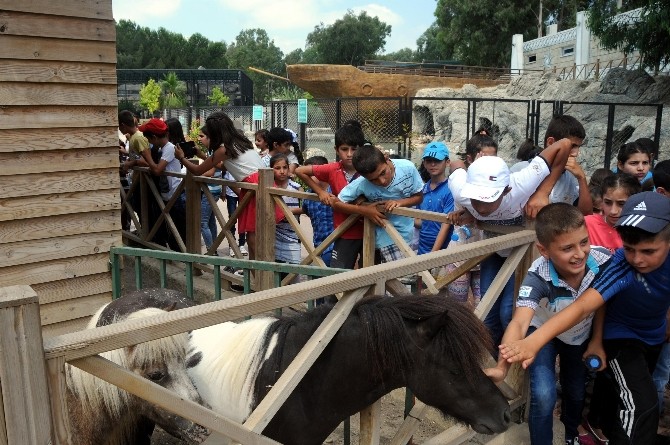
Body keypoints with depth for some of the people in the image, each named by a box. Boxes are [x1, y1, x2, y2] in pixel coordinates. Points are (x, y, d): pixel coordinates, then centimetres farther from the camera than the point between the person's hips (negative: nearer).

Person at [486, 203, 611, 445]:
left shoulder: (602, 260, -33)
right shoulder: (538, 278, -40)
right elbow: (519, 323, -53)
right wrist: (502, 367, -67)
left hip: (581, 334, 3)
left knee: (576, 392, 21)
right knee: (544, 396, -22)